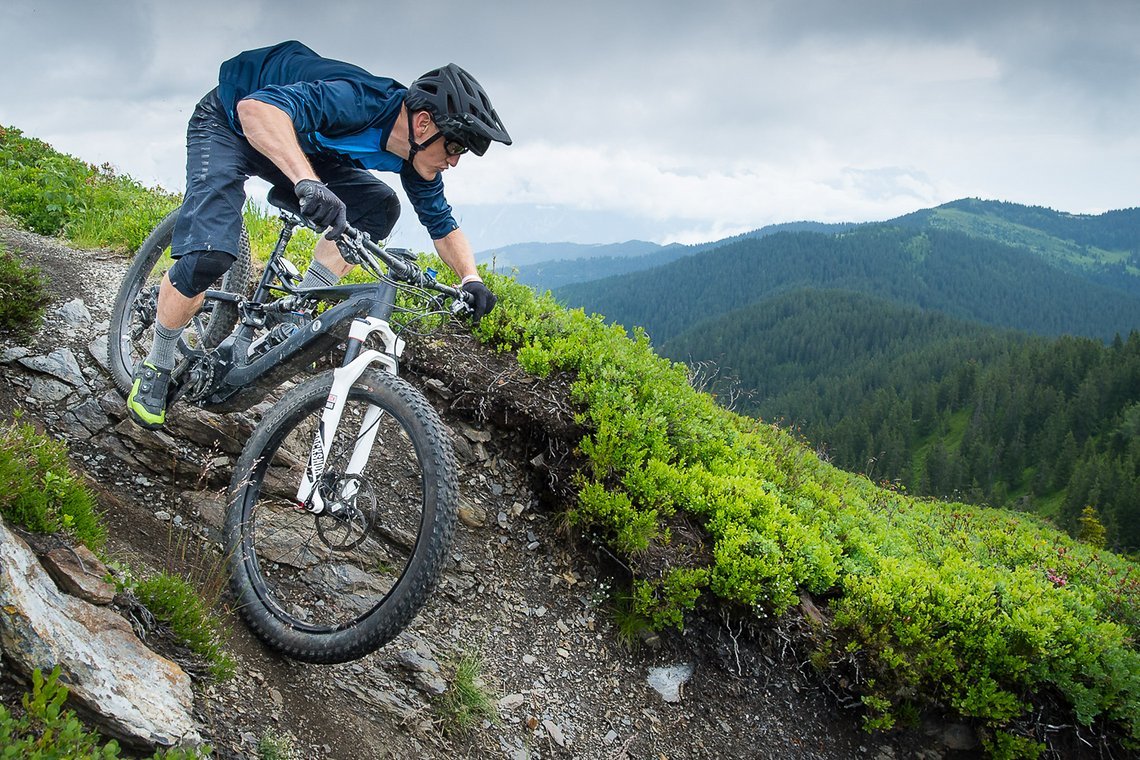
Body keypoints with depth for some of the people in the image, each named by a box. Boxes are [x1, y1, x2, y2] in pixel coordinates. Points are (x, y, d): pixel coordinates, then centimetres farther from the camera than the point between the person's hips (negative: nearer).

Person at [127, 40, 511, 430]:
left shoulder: (417, 154, -14)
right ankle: (156, 368, 3)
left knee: (379, 208, -11)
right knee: (210, 256, -23)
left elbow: (442, 223, -1)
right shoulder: (358, 99, -38)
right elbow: (256, 107, -51)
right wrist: (308, 182, -66)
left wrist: (471, 280, -19)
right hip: (228, 123, -7)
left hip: (300, 144, 7)